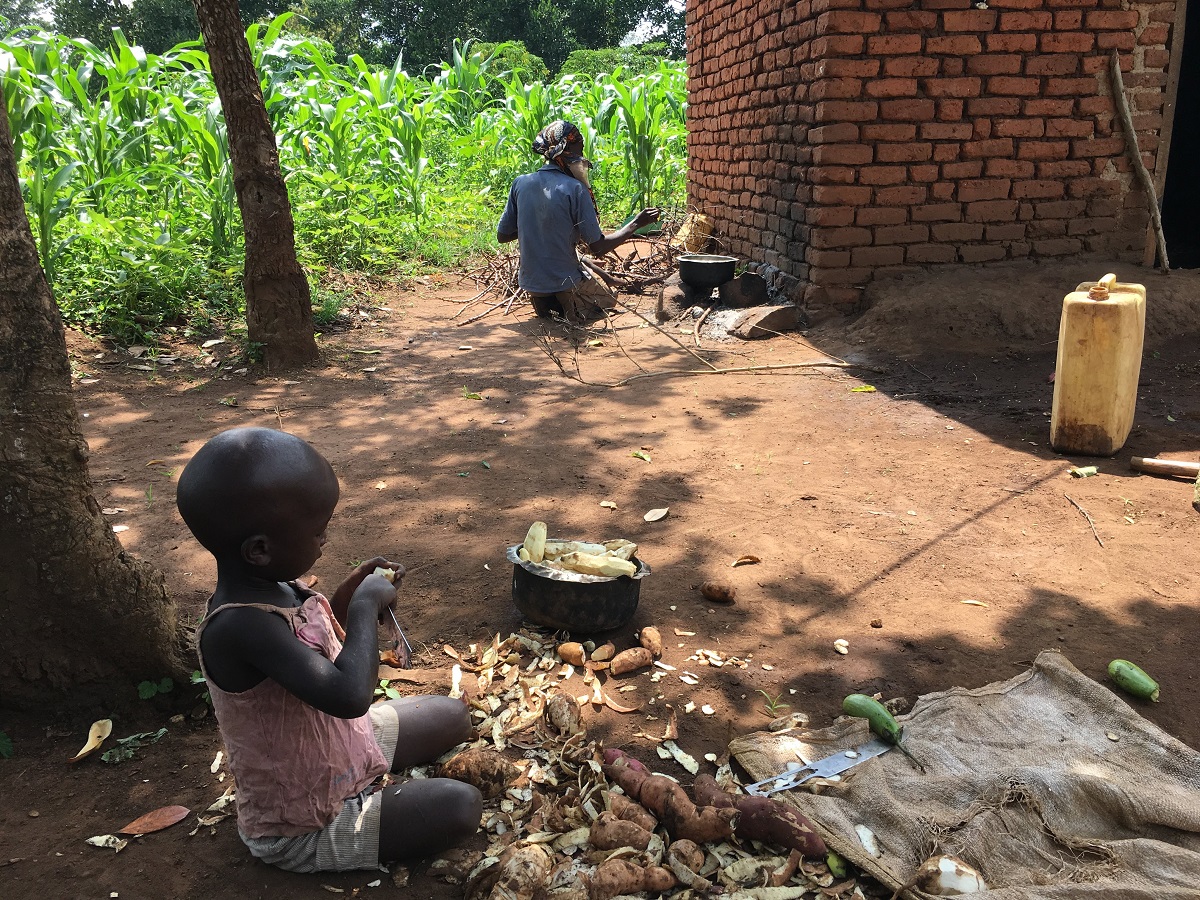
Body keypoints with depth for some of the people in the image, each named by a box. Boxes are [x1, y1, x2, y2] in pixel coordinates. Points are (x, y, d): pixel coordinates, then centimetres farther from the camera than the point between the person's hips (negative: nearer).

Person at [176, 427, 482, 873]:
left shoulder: (271, 588, -8)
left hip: (335, 744, 9)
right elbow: (348, 696, -45)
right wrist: (365, 606, -30)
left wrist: (345, 599, -6)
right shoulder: (242, 624, -36)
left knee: (452, 716, 15)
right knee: (460, 807, -15)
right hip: (304, 828, -9)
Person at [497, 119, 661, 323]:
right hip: (565, 283, -5)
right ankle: (571, 308, 7)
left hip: (530, 283, 5)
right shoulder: (574, 189, -17)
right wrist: (636, 223, -2)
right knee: (607, 300, 26)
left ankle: (544, 304, 15)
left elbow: (502, 236, 5)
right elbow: (598, 247, -14)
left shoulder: (520, 184, -3)